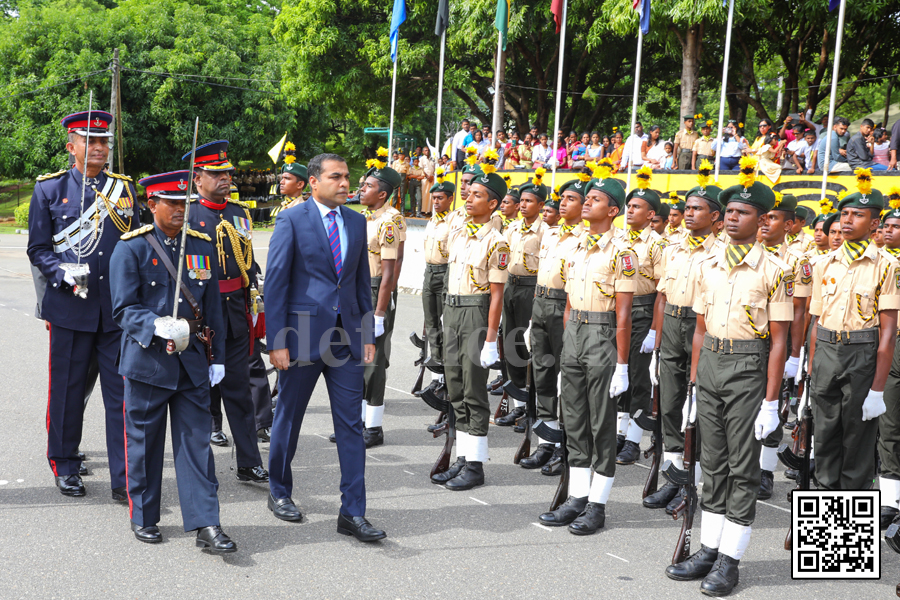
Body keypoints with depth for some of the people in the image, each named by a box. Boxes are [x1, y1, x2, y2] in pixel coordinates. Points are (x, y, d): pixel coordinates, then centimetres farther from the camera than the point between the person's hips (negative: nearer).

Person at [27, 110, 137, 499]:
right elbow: (37, 248, 3)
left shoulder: (123, 188, 11)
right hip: (70, 308, -2)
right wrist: (64, 275, -14)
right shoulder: (49, 188, 4)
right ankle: (65, 467, 27)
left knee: (123, 392, 0)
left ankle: (124, 478, 5)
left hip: (118, 308, 2)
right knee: (68, 390, 8)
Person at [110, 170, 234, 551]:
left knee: (196, 441, 1)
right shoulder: (132, 248, -3)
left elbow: (213, 308, 13)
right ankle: (143, 518, 25)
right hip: (147, 361, -3)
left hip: (193, 362, 3)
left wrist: (217, 358, 10)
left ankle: (206, 525, 2)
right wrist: (157, 327, -26)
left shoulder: (201, 247, 9)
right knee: (144, 442, 9)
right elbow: (124, 309, -8)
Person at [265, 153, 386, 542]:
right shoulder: (291, 221, -6)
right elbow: (275, 283, -7)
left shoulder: (357, 222, 10)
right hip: (303, 334, -4)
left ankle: (353, 513, 5)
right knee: (289, 418, 11)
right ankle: (279, 492, 33)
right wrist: (276, 342, -11)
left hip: (346, 336, 4)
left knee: (351, 424, 1)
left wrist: (368, 334, 9)